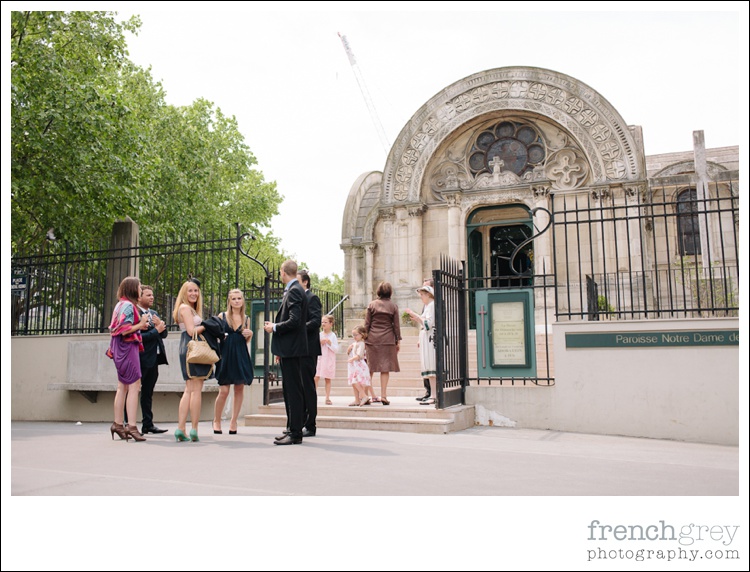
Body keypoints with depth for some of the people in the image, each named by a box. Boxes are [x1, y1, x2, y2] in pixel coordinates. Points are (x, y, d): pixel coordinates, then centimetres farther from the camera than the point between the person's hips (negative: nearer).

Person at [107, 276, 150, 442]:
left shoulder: (121, 304, 17)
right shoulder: (128, 305, -12)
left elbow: (121, 328, 16)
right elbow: (125, 330, -19)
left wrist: (140, 326, 13)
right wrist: (141, 324, -10)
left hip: (122, 348, 10)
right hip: (128, 347, -10)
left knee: (123, 387, 12)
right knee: (134, 386, -10)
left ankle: (118, 424, 16)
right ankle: (131, 427, -12)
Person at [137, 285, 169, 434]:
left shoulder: (154, 314, 16)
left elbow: (164, 334, 15)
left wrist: (160, 325, -4)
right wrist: (156, 330, -15)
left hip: (154, 359, 9)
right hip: (142, 359, -9)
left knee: (148, 393, 14)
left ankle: (148, 424, 21)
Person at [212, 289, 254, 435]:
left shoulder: (246, 319, 11)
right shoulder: (222, 316, 4)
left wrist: (250, 334, -2)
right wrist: (220, 337, -15)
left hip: (241, 356, 3)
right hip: (225, 355, -3)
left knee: (239, 389, 2)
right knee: (224, 391, -6)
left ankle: (234, 421, 13)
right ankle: (217, 421, 12)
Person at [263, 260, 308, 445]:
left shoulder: (294, 291, -14)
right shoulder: (293, 290, 16)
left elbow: (294, 321, -24)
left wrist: (274, 327, -9)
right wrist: (280, 350, 21)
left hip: (291, 348, -11)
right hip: (288, 348, 11)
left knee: (294, 390, -6)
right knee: (289, 390, 15)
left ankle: (295, 433, -2)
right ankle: (292, 429, 23)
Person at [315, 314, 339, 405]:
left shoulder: (333, 335, -3)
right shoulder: (319, 335, 7)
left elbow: (336, 349, -6)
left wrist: (330, 343, -18)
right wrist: (319, 343, -7)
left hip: (329, 360, -2)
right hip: (319, 358, 2)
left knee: (328, 379, 2)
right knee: (315, 377, -7)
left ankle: (327, 398, 8)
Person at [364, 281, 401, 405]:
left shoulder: (371, 305, 3)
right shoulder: (393, 306, 2)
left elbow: (366, 324, 3)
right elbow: (396, 325, 3)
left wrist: (365, 338, 10)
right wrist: (398, 340, 9)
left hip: (372, 339, 1)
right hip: (388, 339, -1)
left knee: (370, 367, 9)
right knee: (385, 367, 2)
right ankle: (383, 395, 0)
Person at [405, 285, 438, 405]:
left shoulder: (432, 305, -10)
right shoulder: (427, 306, 20)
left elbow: (428, 323, -19)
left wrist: (414, 314, -17)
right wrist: (415, 318, 15)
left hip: (431, 339, -10)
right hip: (426, 340, 10)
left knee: (431, 367, -11)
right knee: (429, 368, 9)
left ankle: (434, 396, -11)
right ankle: (432, 395, 12)